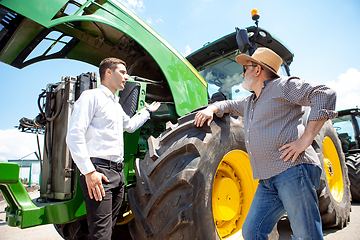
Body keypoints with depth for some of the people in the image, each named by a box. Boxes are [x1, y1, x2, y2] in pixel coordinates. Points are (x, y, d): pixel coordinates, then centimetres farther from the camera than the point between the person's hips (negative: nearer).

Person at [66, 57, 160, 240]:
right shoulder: (91, 96, -4)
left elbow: (130, 125, 40)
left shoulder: (117, 105, 24)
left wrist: (148, 111, 45)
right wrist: (89, 171, -20)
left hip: (118, 172, 9)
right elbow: (74, 136, -13)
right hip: (98, 171, -9)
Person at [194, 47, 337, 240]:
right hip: (267, 181, 8)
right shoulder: (248, 103, 25)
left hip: (293, 169, -7)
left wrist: (306, 138, -16)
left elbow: (325, 95, -8)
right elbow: (229, 105, 39)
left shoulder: (281, 86, 0)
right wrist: (211, 109, 15)